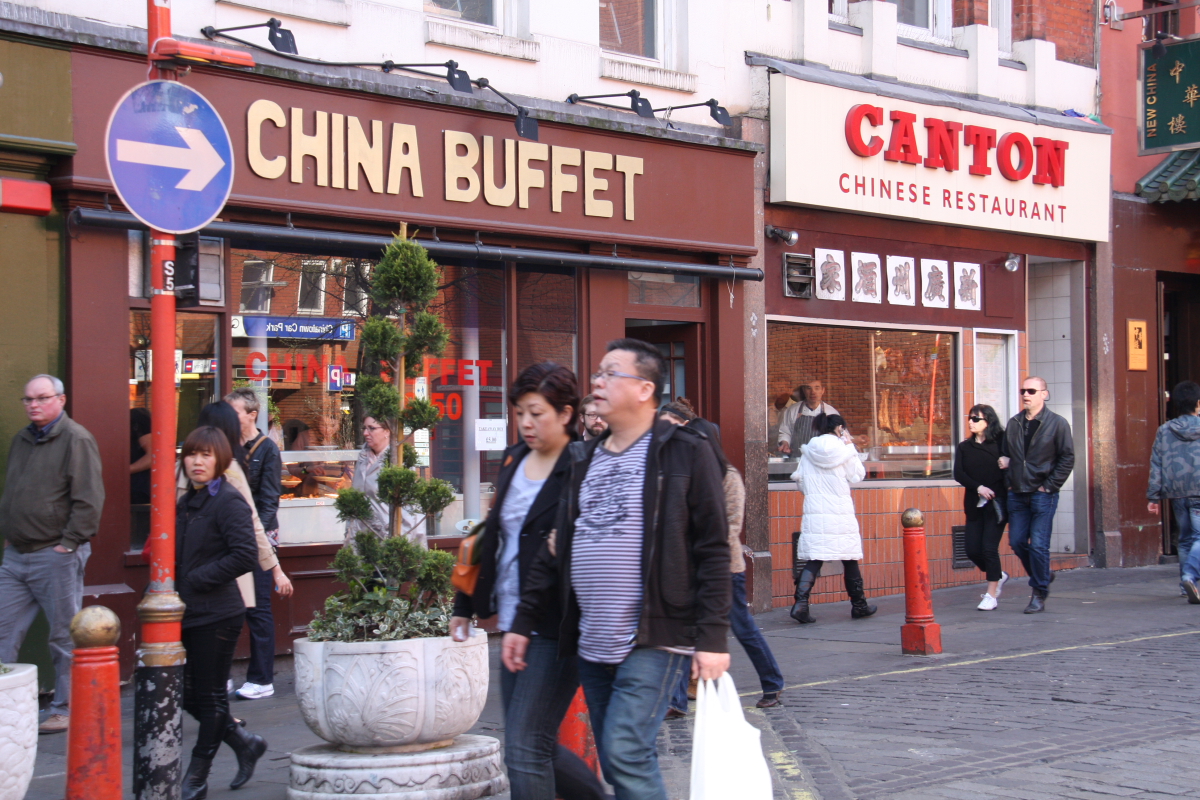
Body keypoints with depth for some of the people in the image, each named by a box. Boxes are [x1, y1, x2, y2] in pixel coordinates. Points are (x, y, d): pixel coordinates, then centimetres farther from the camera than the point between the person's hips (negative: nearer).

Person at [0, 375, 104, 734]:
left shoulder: (76, 440, -10)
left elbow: (89, 499, -15)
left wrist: (68, 543, -16)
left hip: (56, 556, -8)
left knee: (64, 637, 2)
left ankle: (65, 710, 11)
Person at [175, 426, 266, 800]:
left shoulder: (229, 501, -12)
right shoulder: (186, 502, 13)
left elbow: (245, 555, -22)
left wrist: (199, 578, -17)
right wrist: (173, 584, 6)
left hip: (217, 615, -8)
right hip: (189, 613, 8)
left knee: (210, 696, 2)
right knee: (188, 695, 11)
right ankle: (245, 743, 29)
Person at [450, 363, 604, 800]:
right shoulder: (514, 460, 13)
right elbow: (492, 537, 21)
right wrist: (465, 606, 22)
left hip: (555, 628, -8)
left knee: (524, 747, -10)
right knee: (535, 746, 14)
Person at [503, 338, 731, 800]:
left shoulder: (684, 453, -4)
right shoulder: (585, 460, 16)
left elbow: (713, 550, -8)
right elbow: (557, 550, 19)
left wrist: (713, 637, -14)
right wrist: (523, 623, 15)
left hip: (653, 641, -7)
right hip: (592, 645, 7)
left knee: (626, 752, -16)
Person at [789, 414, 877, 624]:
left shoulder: (808, 452, 4)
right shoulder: (844, 450, -4)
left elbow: (800, 482, 7)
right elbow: (857, 475, 6)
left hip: (814, 513, 2)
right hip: (841, 514, -2)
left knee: (812, 561, -1)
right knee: (850, 560, 11)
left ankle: (800, 603, -18)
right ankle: (859, 606, 23)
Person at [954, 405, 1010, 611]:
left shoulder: (1000, 443, 0)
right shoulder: (964, 447, 9)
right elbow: (958, 473, -3)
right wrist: (978, 487, -17)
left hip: (997, 502, -5)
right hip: (974, 503, 5)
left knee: (989, 547, -10)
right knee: (973, 550, 3)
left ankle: (991, 595, -1)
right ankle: (998, 576, 30)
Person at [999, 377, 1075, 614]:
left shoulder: (1057, 424, -4)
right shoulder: (1014, 424, 10)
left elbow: (1067, 459, -6)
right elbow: (1004, 453, 21)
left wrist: (1049, 486, -11)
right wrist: (1010, 481, 8)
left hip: (1043, 494, -5)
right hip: (1017, 494, 5)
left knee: (1038, 545, -6)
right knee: (1017, 541, 6)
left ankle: (1039, 594, 5)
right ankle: (1042, 576, 29)